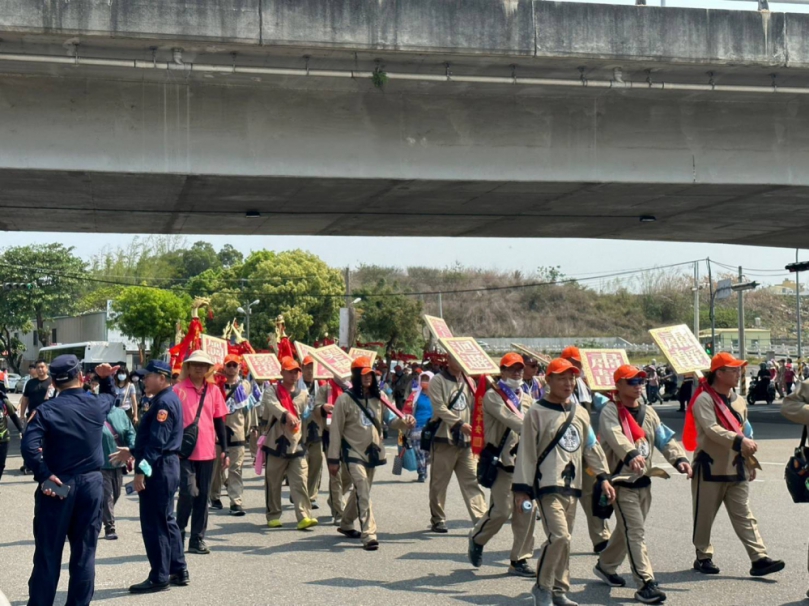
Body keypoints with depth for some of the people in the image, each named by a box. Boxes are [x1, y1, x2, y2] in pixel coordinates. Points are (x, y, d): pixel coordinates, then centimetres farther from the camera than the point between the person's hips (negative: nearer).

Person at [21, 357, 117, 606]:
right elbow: (110, 395, 28)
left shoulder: (45, 410, -9)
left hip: (57, 485, -3)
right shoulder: (97, 404, 2)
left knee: (48, 553, 4)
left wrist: (43, 475, -14)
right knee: (84, 552, 9)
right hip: (91, 483, 3)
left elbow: (29, 447, -22)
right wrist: (105, 378, 17)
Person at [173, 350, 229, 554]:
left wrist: (225, 450, 8)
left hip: (207, 451, 4)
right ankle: (179, 535, 8)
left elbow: (219, 421, 11)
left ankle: (197, 540, 14)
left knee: (203, 495, 6)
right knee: (189, 492, -11)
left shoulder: (214, 390, 8)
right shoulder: (178, 390, -1)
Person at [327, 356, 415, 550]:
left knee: (361, 491, 19)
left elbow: (390, 419, 1)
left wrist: (404, 422, -23)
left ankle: (346, 525, 39)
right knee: (363, 492, -16)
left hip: (372, 452, 6)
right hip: (353, 452, -6)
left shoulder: (378, 398, 4)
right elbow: (335, 430, -8)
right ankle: (369, 535, -19)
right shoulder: (345, 399, -10)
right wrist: (333, 459, -8)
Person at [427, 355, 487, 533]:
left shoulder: (467, 381, 14)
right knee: (439, 482, 4)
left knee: (472, 480, -2)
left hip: (465, 440, 5)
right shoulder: (438, 381, -3)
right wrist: (460, 424, -23)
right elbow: (440, 408, -14)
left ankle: (481, 519, -5)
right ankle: (438, 520, 15)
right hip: (444, 438, -5)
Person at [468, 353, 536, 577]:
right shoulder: (493, 396, -3)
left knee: (527, 512, 2)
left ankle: (519, 560, 11)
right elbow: (508, 418, -20)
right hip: (503, 461, -6)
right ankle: (477, 539, 20)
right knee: (502, 510, -8)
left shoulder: (527, 399, 18)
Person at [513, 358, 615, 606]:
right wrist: (521, 488, -9)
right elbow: (526, 451, -7)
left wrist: (602, 477, 11)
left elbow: (591, 446, 18)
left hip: (572, 484, 6)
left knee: (565, 538, 10)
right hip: (548, 484, -6)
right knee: (558, 536, -17)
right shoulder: (537, 412, -6)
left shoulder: (580, 413, 13)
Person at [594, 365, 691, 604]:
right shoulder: (610, 411, -10)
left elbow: (665, 438, 3)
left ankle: (606, 565, 39)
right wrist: (631, 455, -49)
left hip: (644, 481, 7)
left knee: (627, 530, 19)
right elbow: (616, 437, -29)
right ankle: (645, 584, -12)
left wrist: (679, 459, -16)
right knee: (636, 532, -12)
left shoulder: (648, 412, 13)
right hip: (622, 481, -7)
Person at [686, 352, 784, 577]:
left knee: (744, 516, 2)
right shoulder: (704, 399, -12)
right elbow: (712, 430, -25)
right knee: (704, 517, 4)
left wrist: (751, 462, 18)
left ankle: (759, 559, -3)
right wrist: (739, 441, -35)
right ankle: (703, 557, 18)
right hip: (710, 469, -6)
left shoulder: (738, 400, 13)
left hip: (736, 470, 6)